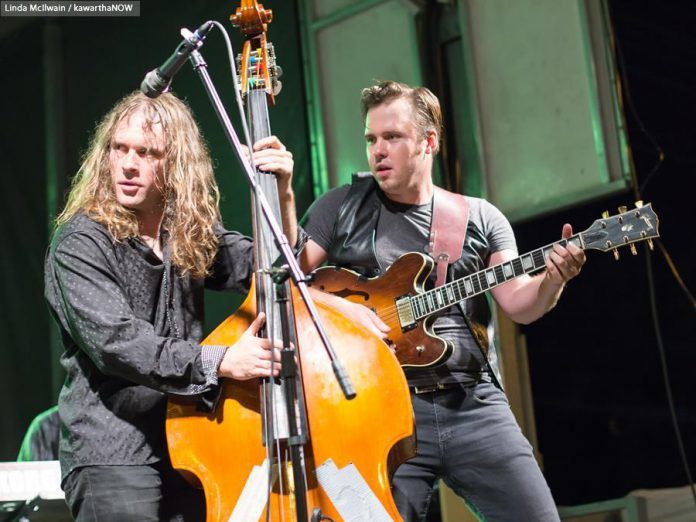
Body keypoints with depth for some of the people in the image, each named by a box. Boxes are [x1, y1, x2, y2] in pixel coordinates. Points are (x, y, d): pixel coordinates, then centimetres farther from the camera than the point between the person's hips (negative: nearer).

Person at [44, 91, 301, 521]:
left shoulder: (191, 235, 11)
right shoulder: (80, 242, -8)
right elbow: (114, 341, -20)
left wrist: (283, 196, -8)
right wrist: (219, 362, -26)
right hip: (113, 451, -5)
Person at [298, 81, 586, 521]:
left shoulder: (480, 218, 11)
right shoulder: (341, 207, 8)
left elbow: (519, 303, 4)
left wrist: (552, 279, -16)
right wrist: (340, 308, -13)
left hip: (475, 403, 2)